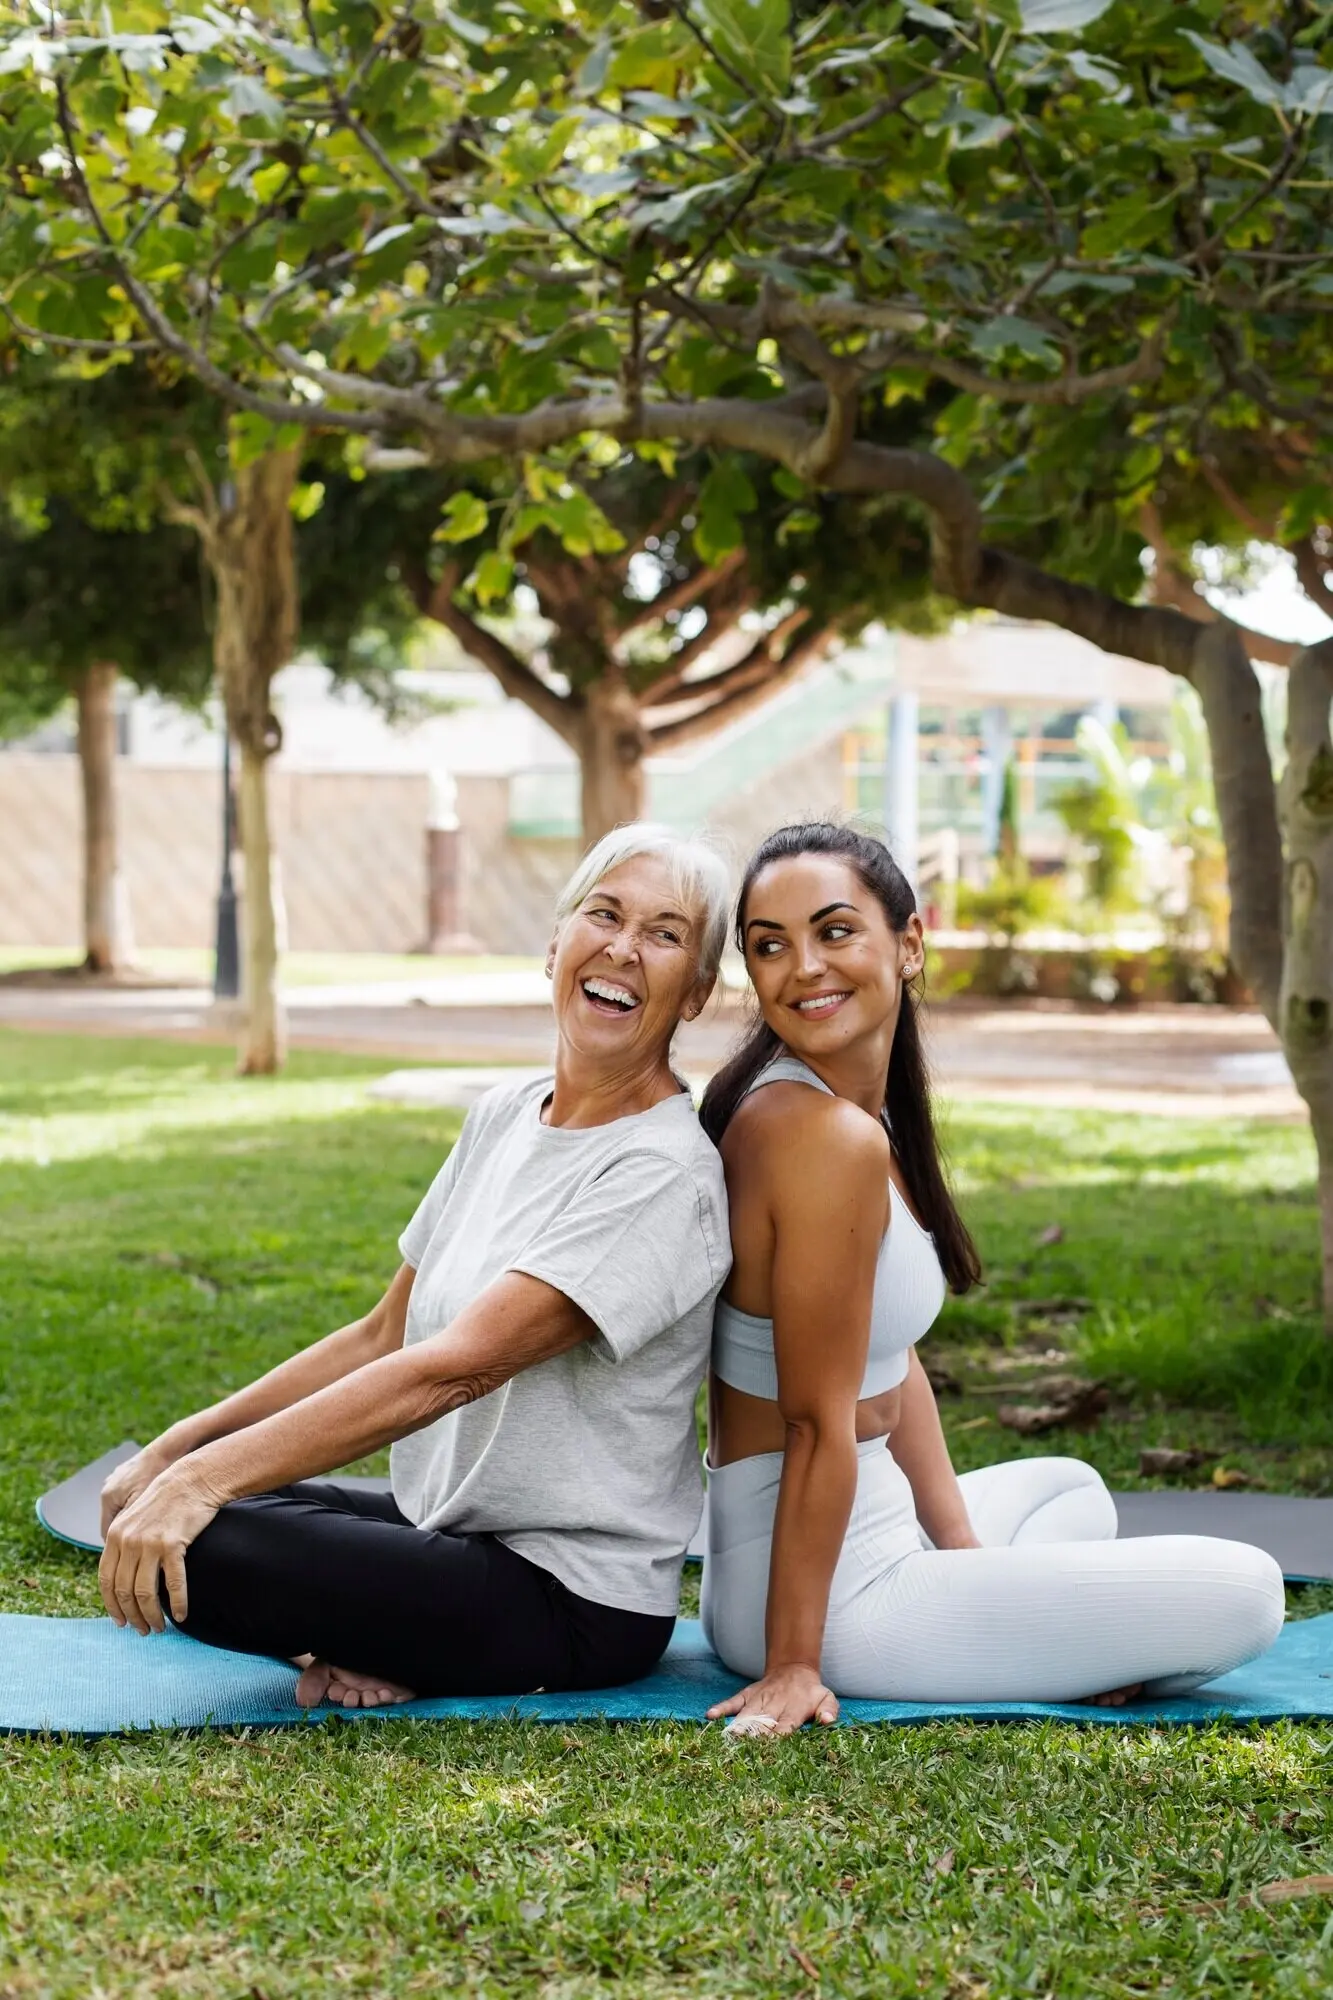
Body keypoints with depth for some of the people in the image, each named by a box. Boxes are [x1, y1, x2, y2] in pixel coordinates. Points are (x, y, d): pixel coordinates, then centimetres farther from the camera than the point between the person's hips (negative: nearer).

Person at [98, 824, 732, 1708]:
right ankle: (368, 1650, 3)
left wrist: (207, 1476, -31)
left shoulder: (662, 1176, -19)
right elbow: (385, 1336, 11)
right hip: (460, 1533, 8)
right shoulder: (503, 1116, 7)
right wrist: (180, 1447, 3)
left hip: (577, 1601, -8)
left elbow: (454, 1368, -27)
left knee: (188, 1543, -22)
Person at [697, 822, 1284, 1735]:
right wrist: (793, 1662, -17)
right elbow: (818, 1427, -21)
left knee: (1070, 1489, 37)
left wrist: (967, 1554, 9)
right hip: (841, 1586, -9)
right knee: (1246, 1592, -3)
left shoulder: (868, 1108, 8)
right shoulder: (830, 1137, -23)